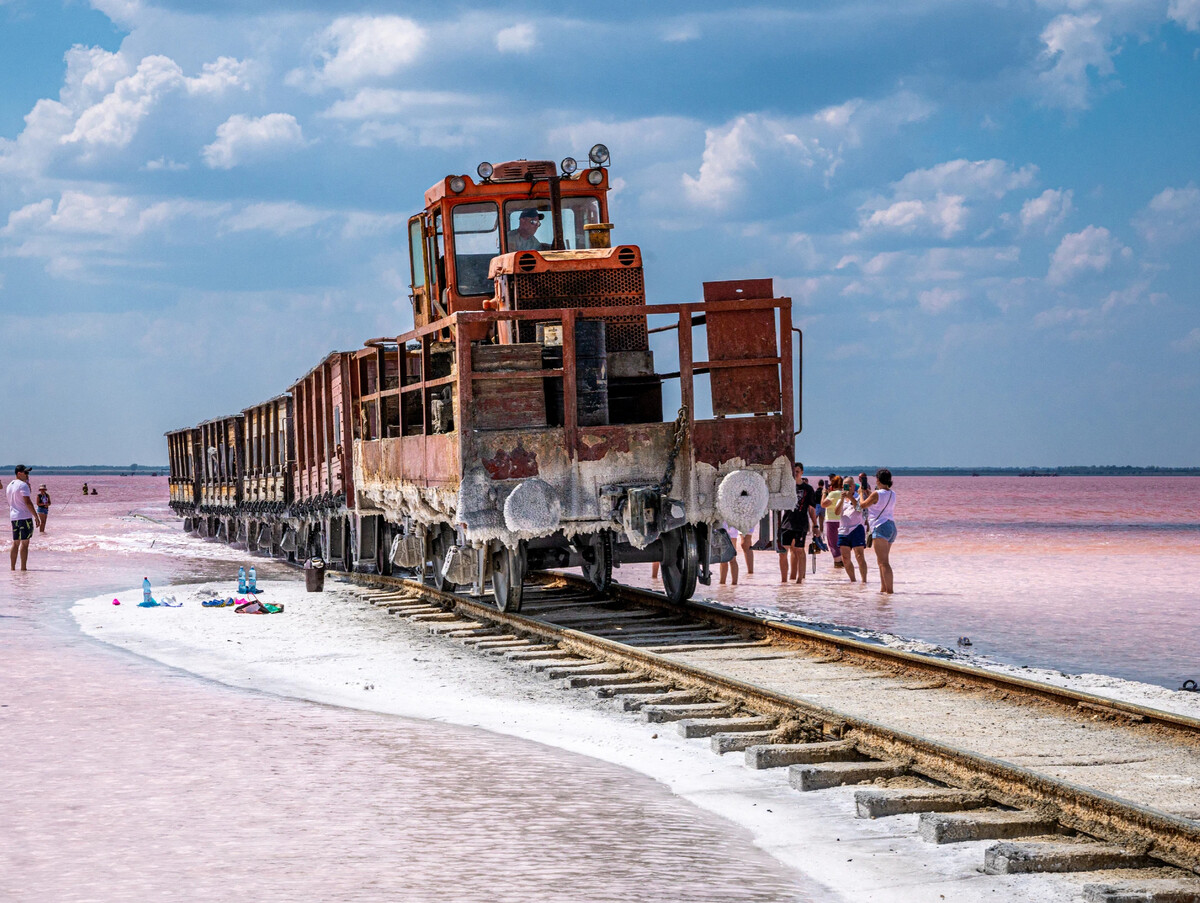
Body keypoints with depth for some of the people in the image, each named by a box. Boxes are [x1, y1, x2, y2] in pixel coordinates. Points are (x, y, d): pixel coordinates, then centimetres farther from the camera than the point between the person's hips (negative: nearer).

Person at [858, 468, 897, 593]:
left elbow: (863, 504, 2)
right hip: (891, 526, 9)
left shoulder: (876, 494, -12)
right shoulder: (892, 494, 11)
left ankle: (889, 589, -20)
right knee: (882, 561, 18)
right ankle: (883, 588, 21)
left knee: (883, 562, -13)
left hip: (881, 527, -9)